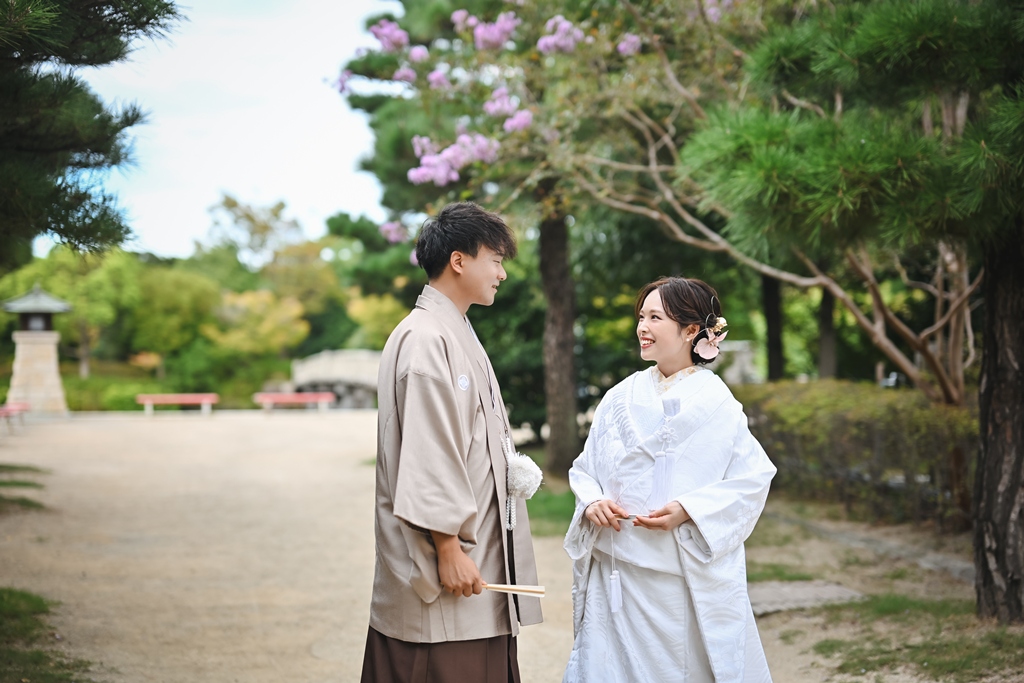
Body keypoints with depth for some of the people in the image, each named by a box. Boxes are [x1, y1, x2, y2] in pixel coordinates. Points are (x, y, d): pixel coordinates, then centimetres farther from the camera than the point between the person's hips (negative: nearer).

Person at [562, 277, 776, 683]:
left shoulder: (714, 402, -4)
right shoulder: (621, 397, 8)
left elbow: (754, 477, -7)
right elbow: (584, 467, 14)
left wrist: (690, 509, -18)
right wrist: (592, 502, -7)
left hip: (688, 575, -4)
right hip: (616, 575, 4)